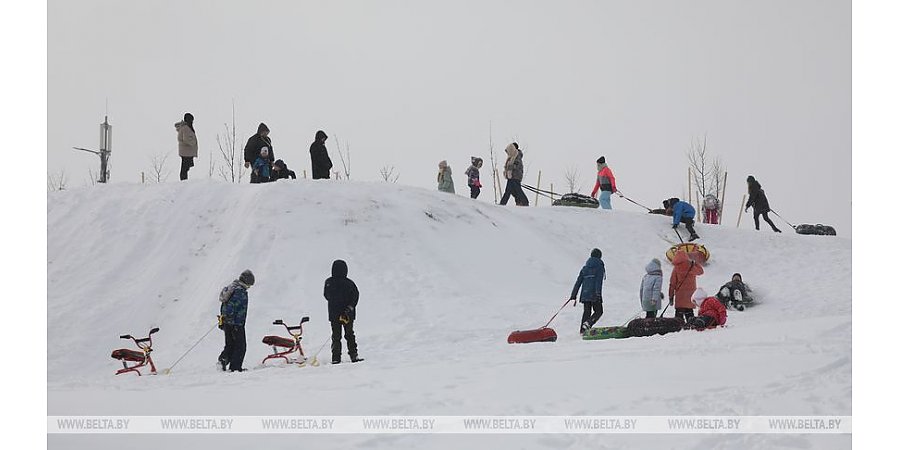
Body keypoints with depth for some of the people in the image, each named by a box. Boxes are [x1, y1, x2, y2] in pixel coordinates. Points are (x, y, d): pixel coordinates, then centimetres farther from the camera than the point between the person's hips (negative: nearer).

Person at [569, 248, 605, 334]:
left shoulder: (585, 267, 16)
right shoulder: (600, 266, 0)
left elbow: (578, 281, 12)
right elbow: (599, 281, -12)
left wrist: (573, 294, 12)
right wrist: (598, 293, -18)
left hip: (585, 294, 6)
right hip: (594, 294, -6)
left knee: (587, 312, 13)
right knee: (598, 311, 5)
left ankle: (582, 329, 4)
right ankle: (587, 324, -18)